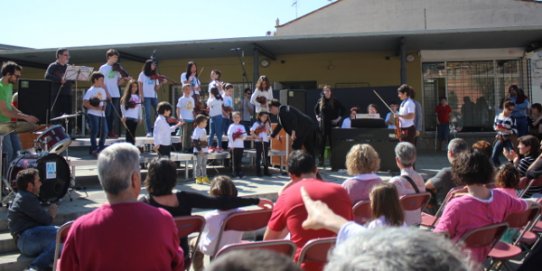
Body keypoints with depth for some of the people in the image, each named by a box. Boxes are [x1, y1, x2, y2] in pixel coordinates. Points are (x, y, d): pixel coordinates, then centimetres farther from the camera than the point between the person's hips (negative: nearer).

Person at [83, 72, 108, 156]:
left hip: (101, 114, 6)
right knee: (95, 130, -8)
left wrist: (104, 107, -1)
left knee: (104, 130, 1)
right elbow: (85, 103, -12)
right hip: (93, 114, -6)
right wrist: (96, 108, -19)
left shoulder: (102, 90, 14)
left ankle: (101, 148, 17)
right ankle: (94, 148, 5)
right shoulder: (91, 91, -6)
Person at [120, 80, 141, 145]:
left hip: (135, 118, 4)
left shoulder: (138, 97, 12)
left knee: (133, 133, 6)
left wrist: (140, 117, 13)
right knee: (129, 133, -6)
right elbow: (122, 106, -2)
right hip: (128, 118, -4)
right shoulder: (126, 96, 1)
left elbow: (139, 108, 14)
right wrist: (124, 116, -9)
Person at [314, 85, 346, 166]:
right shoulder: (320, 101, 4)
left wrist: (338, 118, -4)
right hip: (323, 124, 3)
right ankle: (321, 160, 11)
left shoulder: (335, 101, -4)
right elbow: (315, 109, 23)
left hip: (332, 124, -2)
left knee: (332, 142, 0)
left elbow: (343, 110, -1)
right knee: (322, 142, 4)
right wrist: (317, 117, 13)